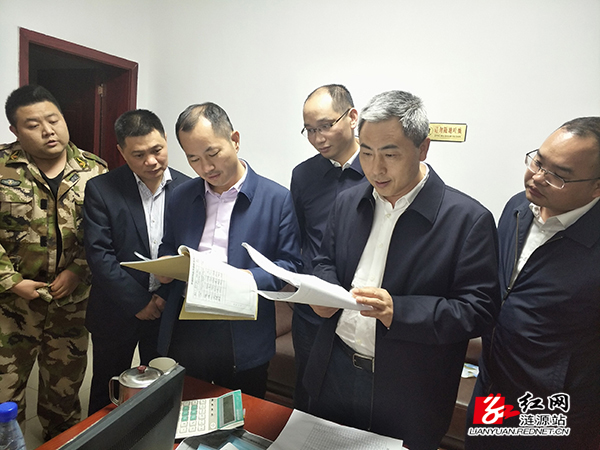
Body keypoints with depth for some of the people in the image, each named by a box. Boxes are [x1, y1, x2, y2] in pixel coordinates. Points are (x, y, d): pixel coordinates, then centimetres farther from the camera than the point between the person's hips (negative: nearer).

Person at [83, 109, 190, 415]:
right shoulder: (100, 189, -8)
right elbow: (98, 254, -14)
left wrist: (165, 297, -12)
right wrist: (138, 302, -16)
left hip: (168, 309, 1)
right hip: (116, 312, 0)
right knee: (107, 392, 20)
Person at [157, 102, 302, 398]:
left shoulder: (277, 199, -6)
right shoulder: (181, 197, 7)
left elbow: (290, 264, -5)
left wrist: (250, 278, -21)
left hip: (244, 340, -3)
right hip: (184, 332, 4)